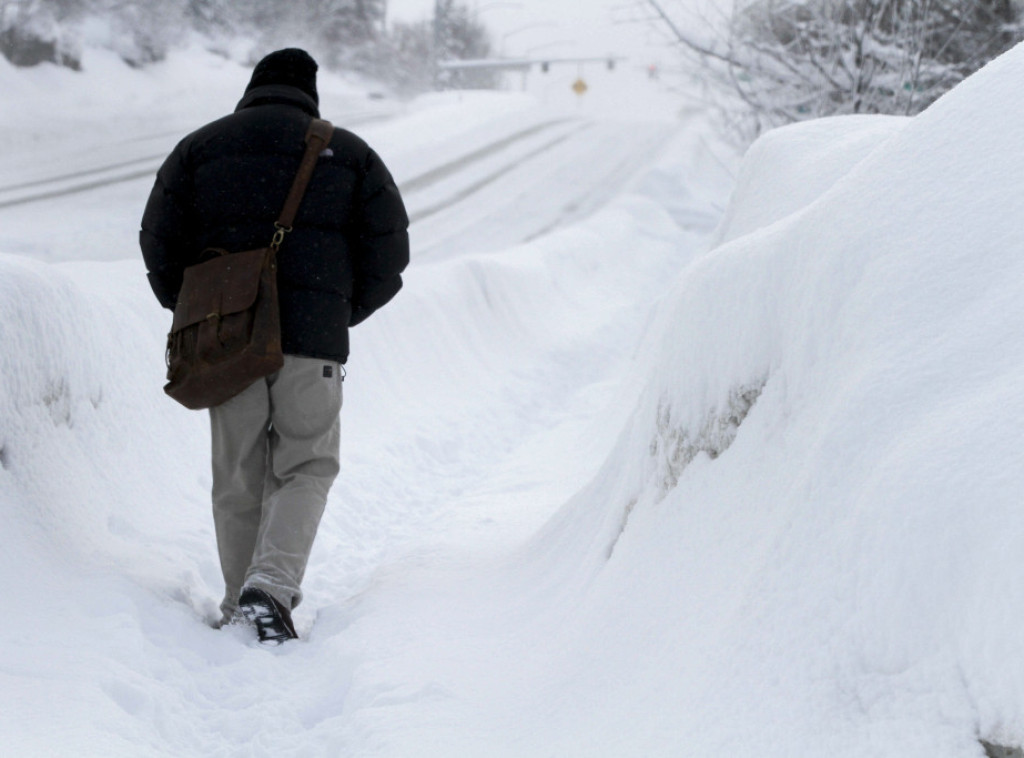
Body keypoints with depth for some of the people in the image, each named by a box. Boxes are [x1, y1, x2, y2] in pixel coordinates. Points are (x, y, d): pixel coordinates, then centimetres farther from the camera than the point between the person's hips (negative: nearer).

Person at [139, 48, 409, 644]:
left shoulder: (199, 148, 10)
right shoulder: (349, 153, 9)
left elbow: (159, 242, 4)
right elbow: (389, 251, 5)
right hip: (314, 341, -1)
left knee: (238, 480, 12)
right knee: (306, 468, 9)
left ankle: (240, 609, 16)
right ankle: (272, 586, -11)